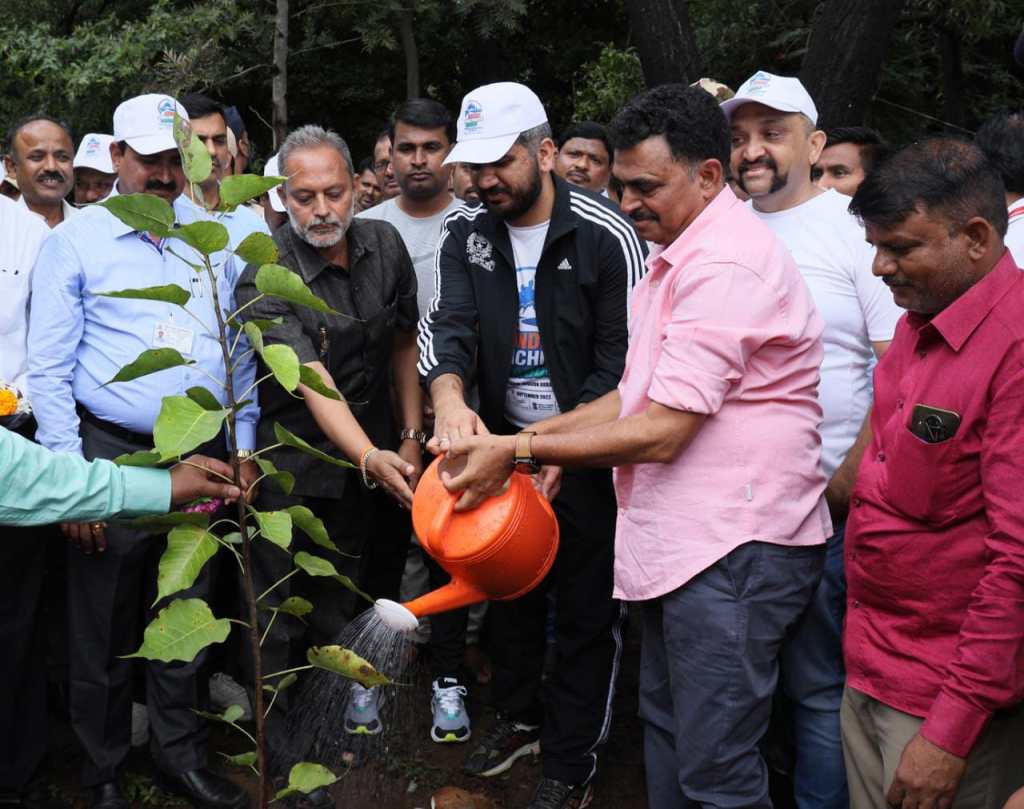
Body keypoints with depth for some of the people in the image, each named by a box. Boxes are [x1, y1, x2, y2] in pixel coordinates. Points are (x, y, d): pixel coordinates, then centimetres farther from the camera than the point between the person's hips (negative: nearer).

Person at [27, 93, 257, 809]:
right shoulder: (75, 241, -3)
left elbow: (239, 349, 13)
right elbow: (49, 369, -5)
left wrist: (243, 446, 9)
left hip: (203, 455, 3)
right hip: (114, 456, -3)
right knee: (105, 628, 8)